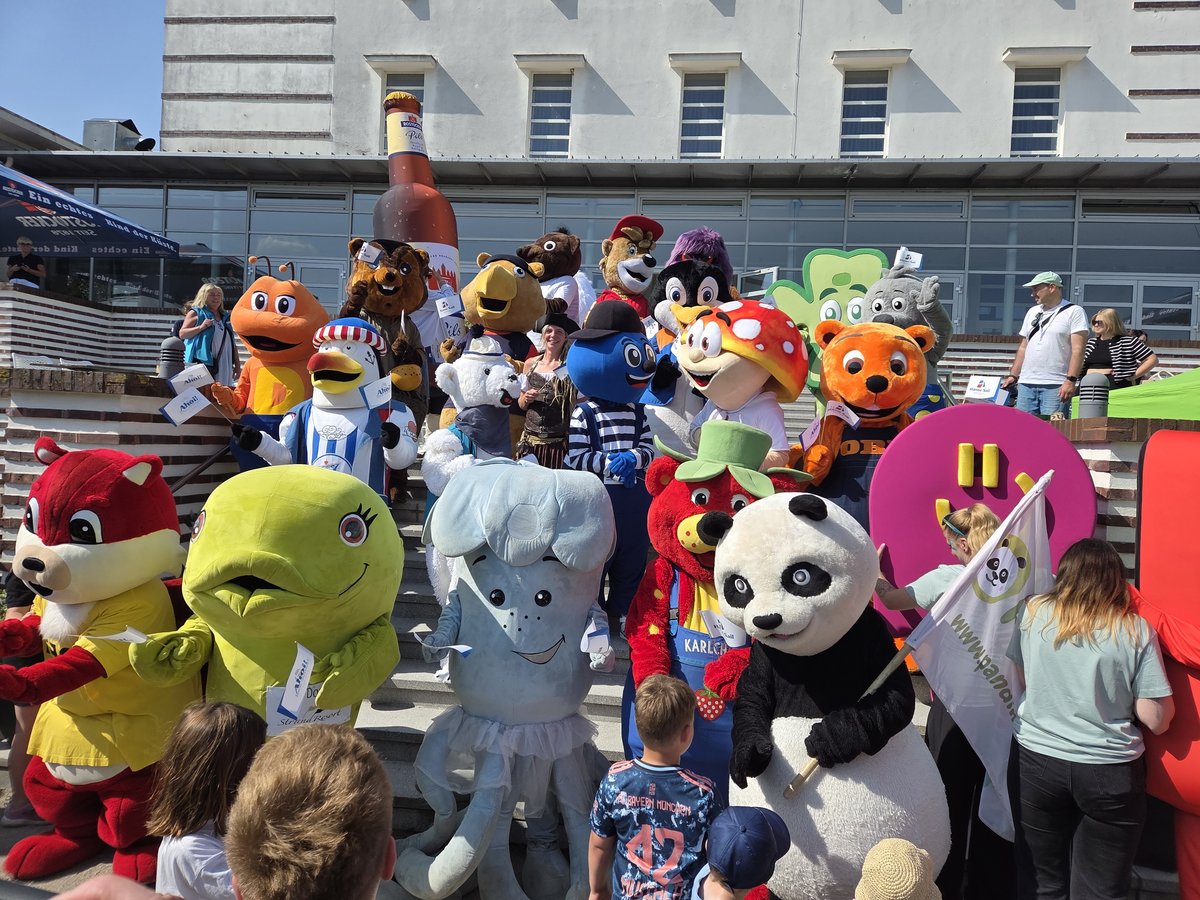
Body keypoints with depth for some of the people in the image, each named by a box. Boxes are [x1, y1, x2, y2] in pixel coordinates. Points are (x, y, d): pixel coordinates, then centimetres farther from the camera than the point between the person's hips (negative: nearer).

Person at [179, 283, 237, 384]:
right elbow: (182, 334, -1)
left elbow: (231, 343, 24)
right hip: (202, 361, -5)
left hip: (223, 364, 5)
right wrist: (201, 327, -14)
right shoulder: (196, 313, 6)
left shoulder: (225, 317, 22)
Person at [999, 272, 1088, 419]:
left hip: (1056, 385, -6)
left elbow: (1078, 349, -8)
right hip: (1026, 383, 6)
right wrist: (1012, 375, 14)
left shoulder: (1074, 312, 1)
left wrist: (1071, 380, -17)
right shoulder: (1032, 312, 20)